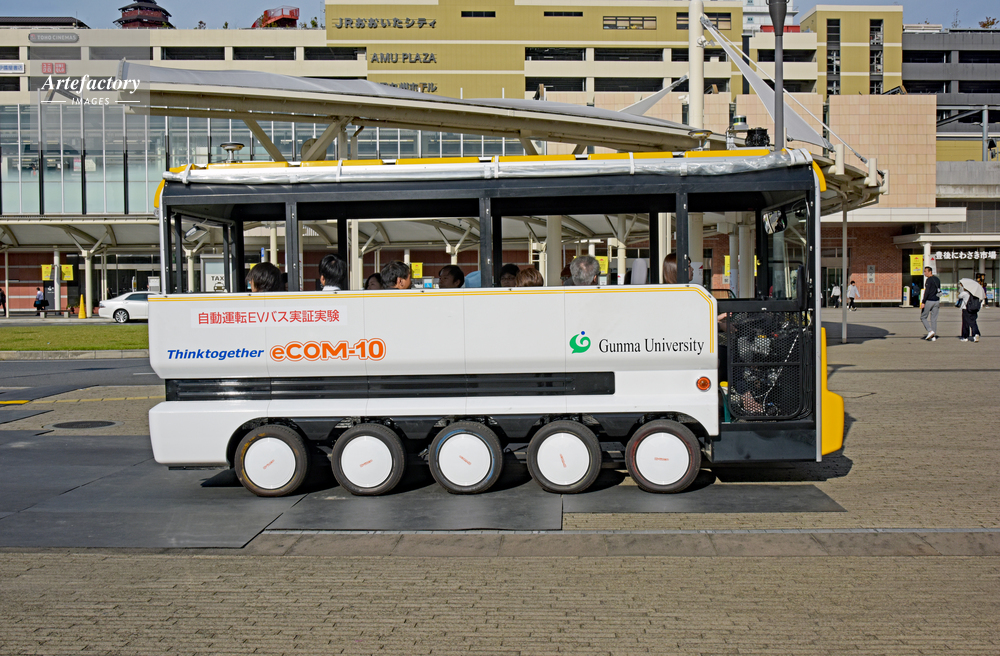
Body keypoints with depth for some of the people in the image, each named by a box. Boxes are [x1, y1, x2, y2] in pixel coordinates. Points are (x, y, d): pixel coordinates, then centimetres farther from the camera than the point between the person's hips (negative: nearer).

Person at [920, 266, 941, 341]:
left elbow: (927, 292, -19)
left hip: (929, 301, -7)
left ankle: (930, 331, -12)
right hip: (936, 301, 7)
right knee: (934, 319, 8)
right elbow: (939, 290, 18)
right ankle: (934, 336, 6)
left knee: (923, 317, 5)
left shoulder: (929, 280, -13)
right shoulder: (937, 279, 13)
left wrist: (923, 302, -20)